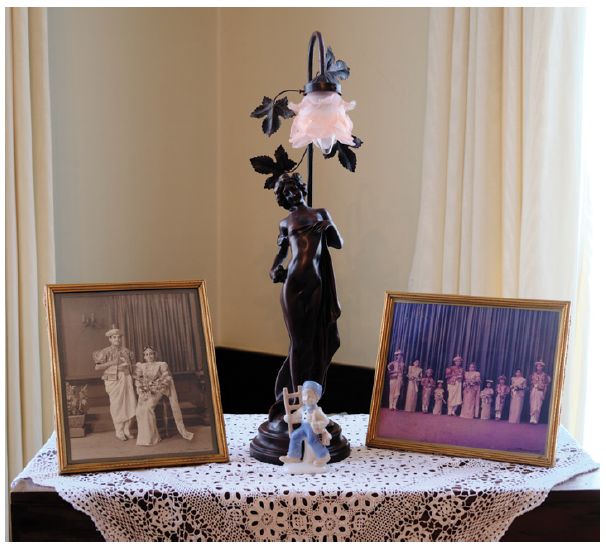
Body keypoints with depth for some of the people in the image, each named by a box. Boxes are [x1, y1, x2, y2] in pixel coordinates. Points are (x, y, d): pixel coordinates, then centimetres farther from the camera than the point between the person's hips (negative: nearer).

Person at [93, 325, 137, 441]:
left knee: (130, 403, -1)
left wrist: (126, 366, 0)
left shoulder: (126, 351, 11)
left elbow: (132, 365, 21)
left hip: (126, 378, 4)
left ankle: (127, 430, 12)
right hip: (113, 380, -4)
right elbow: (97, 367, -6)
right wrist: (111, 362, -14)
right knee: (117, 405, -3)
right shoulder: (106, 352, -1)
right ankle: (119, 431, 7)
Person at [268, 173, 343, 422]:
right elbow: (281, 252, 24)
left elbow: (338, 243, 19)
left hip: (316, 283, 2)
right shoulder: (286, 222, 18)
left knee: (315, 342, 2)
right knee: (299, 343, -3)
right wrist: (273, 269, 4)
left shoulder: (321, 213, 21)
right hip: (293, 280, -2)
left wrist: (330, 225, 0)